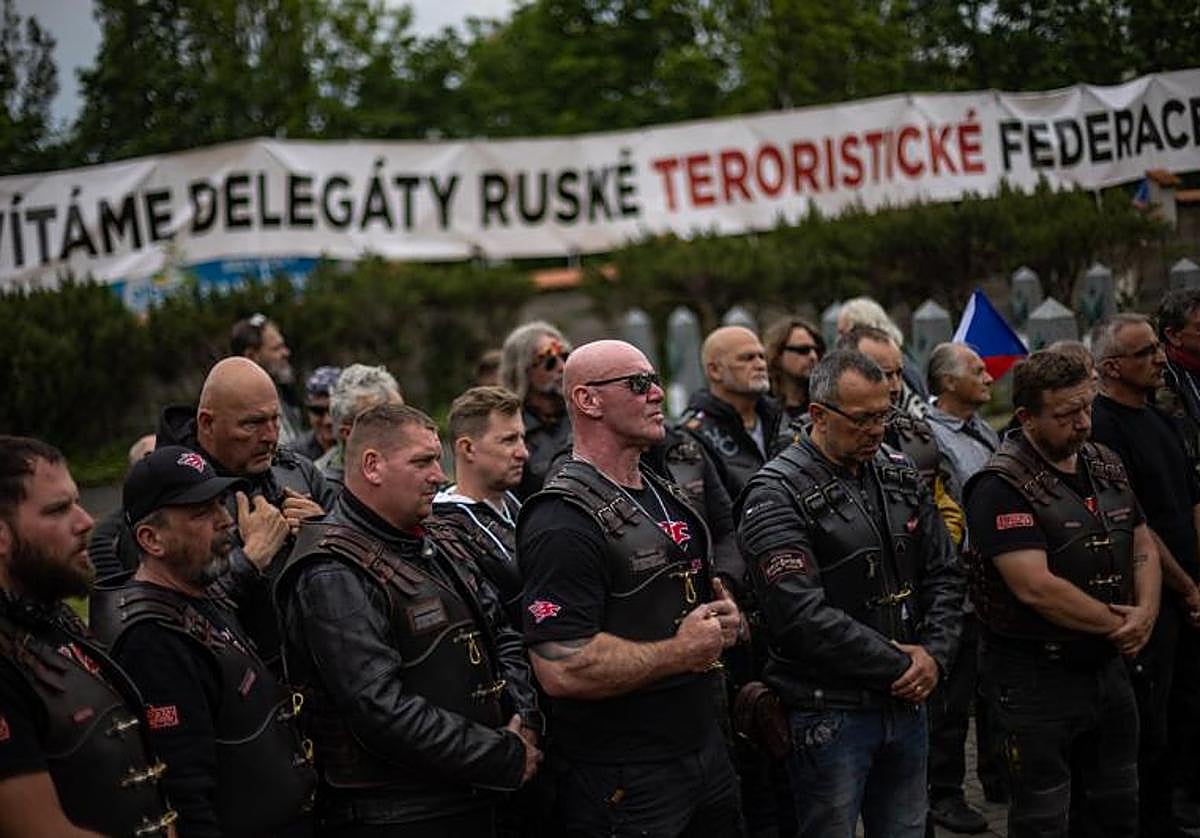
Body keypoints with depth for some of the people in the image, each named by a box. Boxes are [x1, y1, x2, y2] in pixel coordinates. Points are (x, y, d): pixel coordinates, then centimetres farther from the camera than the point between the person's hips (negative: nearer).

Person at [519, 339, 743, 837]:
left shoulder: (666, 495, 12)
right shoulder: (565, 521, -19)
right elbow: (561, 670, -28)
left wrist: (725, 617, 6)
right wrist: (681, 652, -17)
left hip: (706, 752, 9)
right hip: (624, 785, -8)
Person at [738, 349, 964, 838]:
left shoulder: (901, 476, 8)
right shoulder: (777, 496, -14)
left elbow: (944, 575, 12)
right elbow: (803, 618, -22)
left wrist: (934, 656, -5)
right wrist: (900, 664, -16)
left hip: (908, 703, 6)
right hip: (829, 714, -6)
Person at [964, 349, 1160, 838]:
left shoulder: (1106, 465, 7)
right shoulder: (1002, 486, -18)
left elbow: (1144, 549, 13)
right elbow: (1036, 587, -25)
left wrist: (1145, 614, -7)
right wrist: (1117, 624, -15)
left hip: (1109, 667, 7)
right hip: (1036, 679, -7)